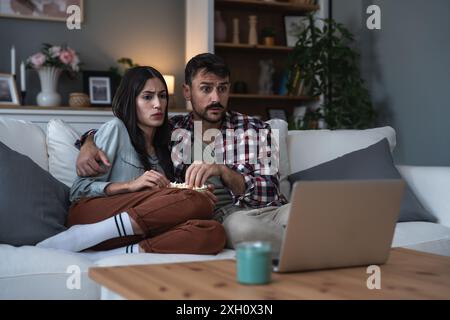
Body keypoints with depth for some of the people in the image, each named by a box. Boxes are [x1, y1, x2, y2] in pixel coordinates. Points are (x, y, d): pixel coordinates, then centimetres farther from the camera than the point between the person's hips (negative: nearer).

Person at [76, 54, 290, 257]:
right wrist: (88, 145, 1)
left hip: (270, 210, -1)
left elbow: (269, 192, -3)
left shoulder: (255, 129, 7)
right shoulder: (170, 130, 13)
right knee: (240, 225, -36)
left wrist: (223, 171, -19)